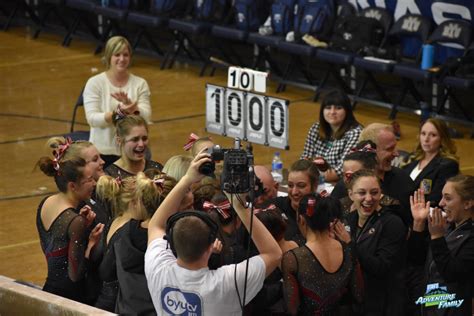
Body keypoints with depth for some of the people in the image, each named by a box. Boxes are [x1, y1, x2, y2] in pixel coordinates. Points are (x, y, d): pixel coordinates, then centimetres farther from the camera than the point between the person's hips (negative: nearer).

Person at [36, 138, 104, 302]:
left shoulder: (45, 203, 1)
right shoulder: (75, 221, -22)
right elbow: (75, 275, -20)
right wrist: (92, 243, -14)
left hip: (49, 289, 9)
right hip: (70, 297, -9)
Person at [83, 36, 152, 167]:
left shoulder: (140, 84, 5)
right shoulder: (94, 83, -1)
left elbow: (146, 117, -6)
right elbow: (92, 118, -12)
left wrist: (130, 106, -25)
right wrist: (117, 113, -27)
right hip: (103, 152, -2)